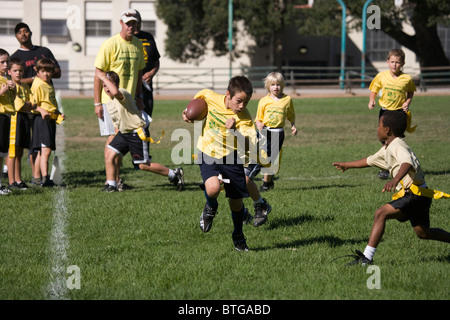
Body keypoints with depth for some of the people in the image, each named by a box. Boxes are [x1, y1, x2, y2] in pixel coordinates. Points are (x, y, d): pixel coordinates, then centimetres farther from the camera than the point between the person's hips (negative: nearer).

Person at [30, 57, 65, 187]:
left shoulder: (49, 85, 19)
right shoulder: (37, 85, -10)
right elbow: (33, 104, -16)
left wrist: (59, 114, 18)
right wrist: (42, 111, -30)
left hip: (50, 119, 9)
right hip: (41, 119, -9)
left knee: (40, 151, 13)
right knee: (45, 150, -17)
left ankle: (36, 177, 19)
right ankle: (44, 178, -23)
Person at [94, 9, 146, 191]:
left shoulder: (137, 45, 9)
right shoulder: (110, 45, -11)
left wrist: (138, 97, 15)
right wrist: (97, 103, -13)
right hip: (110, 100, -6)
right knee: (113, 137, -8)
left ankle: (115, 179, 17)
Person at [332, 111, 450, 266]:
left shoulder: (397, 146, -17)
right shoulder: (387, 149, 15)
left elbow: (407, 163, -38)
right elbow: (370, 160, 32)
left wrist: (396, 179, -57)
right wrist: (347, 165, 44)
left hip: (416, 194, -11)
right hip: (416, 196, 11)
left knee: (381, 213, -20)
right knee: (423, 233, 21)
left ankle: (367, 257, -25)